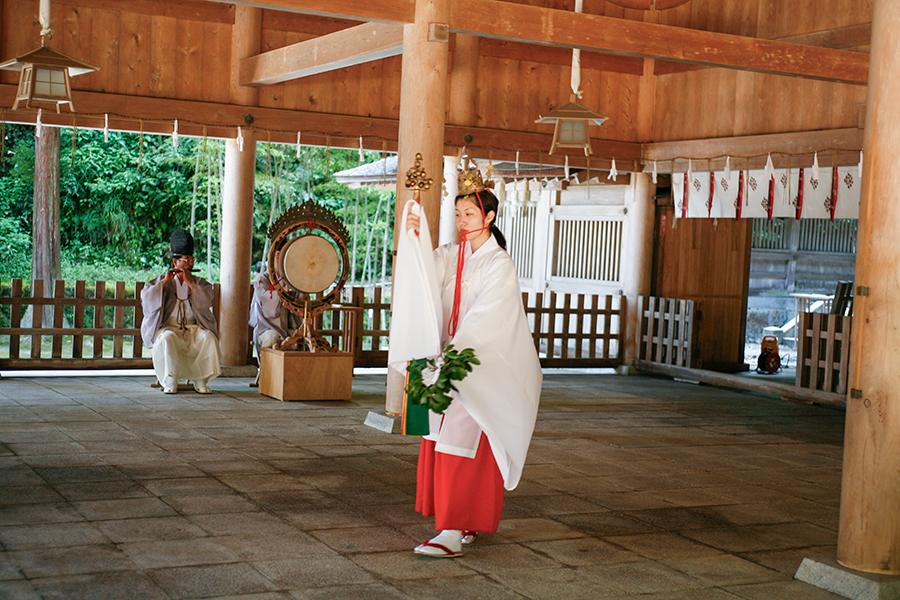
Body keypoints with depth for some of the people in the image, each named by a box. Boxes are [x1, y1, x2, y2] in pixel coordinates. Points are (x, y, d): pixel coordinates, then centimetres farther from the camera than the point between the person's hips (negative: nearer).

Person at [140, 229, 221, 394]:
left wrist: (190, 282, -11)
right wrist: (165, 282, -10)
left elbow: (206, 302, -8)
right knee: (167, 339, -36)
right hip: (169, 326, -1)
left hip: (193, 327, 1)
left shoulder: (200, 283, 13)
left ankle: (200, 381, -19)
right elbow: (146, 299, -6)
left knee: (208, 338, -30)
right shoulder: (162, 281, 11)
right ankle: (170, 382, -25)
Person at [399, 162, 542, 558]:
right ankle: (468, 524, 19)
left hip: (484, 367, -6)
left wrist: (455, 351, -28)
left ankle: (454, 532, -13)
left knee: (464, 441, -11)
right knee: (444, 437, 7)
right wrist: (412, 238, -22)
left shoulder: (500, 265, -8)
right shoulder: (449, 256, 9)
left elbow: (483, 318, -18)